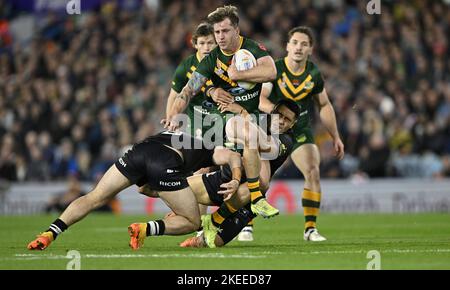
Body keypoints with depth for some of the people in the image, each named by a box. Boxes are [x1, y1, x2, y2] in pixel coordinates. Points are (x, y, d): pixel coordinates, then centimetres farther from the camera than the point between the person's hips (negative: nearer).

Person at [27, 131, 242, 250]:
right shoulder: (210, 151, 34)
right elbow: (233, 157, 12)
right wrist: (235, 180, -1)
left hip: (140, 150, 4)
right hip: (166, 165, -4)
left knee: (93, 199, 14)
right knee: (192, 222, 11)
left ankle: (50, 233, -4)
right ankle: (146, 229, -14)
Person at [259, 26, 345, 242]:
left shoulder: (313, 74, -1)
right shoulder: (274, 69, -14)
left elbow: (324, 106, 12)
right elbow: (259, 98, -27)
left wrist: (335, 137, 11)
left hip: (301, 131, 3)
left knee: (313, 173, -16)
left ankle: (310, 228, -8)